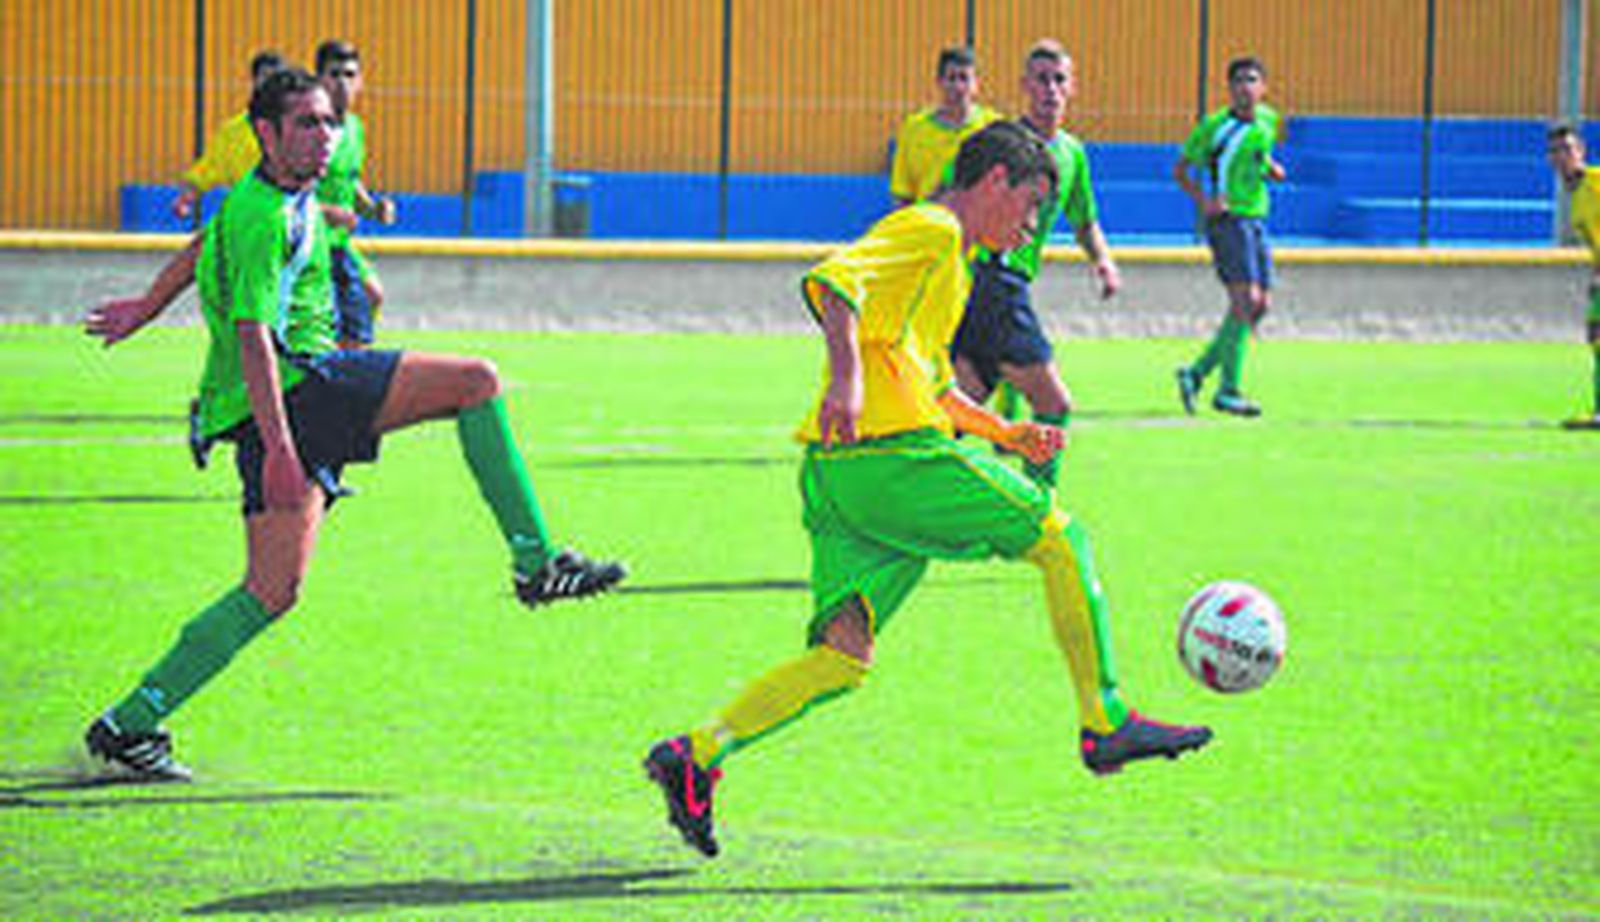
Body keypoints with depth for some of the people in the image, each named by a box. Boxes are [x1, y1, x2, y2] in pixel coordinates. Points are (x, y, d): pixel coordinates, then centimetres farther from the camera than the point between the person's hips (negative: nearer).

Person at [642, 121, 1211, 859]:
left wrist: (1004, 432, 27)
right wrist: (848, 376, -32)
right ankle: (1105, 725, 3)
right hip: (894, 455, -10)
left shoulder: (949, 256, 30)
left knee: (845, 656, 0)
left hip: (834, 469, 10)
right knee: (1061, 540, 2)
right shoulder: (931, 231, -2)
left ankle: (698, 754, -12)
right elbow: (833, 281, -19)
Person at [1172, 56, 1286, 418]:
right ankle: (1229, 390, -13)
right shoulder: (1214, 126, -8)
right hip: (1228, 220, -7)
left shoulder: (1268, 120, 10)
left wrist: (1272, 169, 8)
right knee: (1245, 299, -17)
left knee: (1260, 304, 4)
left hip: (1257, 221, 7)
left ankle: (1197, 372, 14)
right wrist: (1204, 201, -16)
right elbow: (1180, 171, -2)